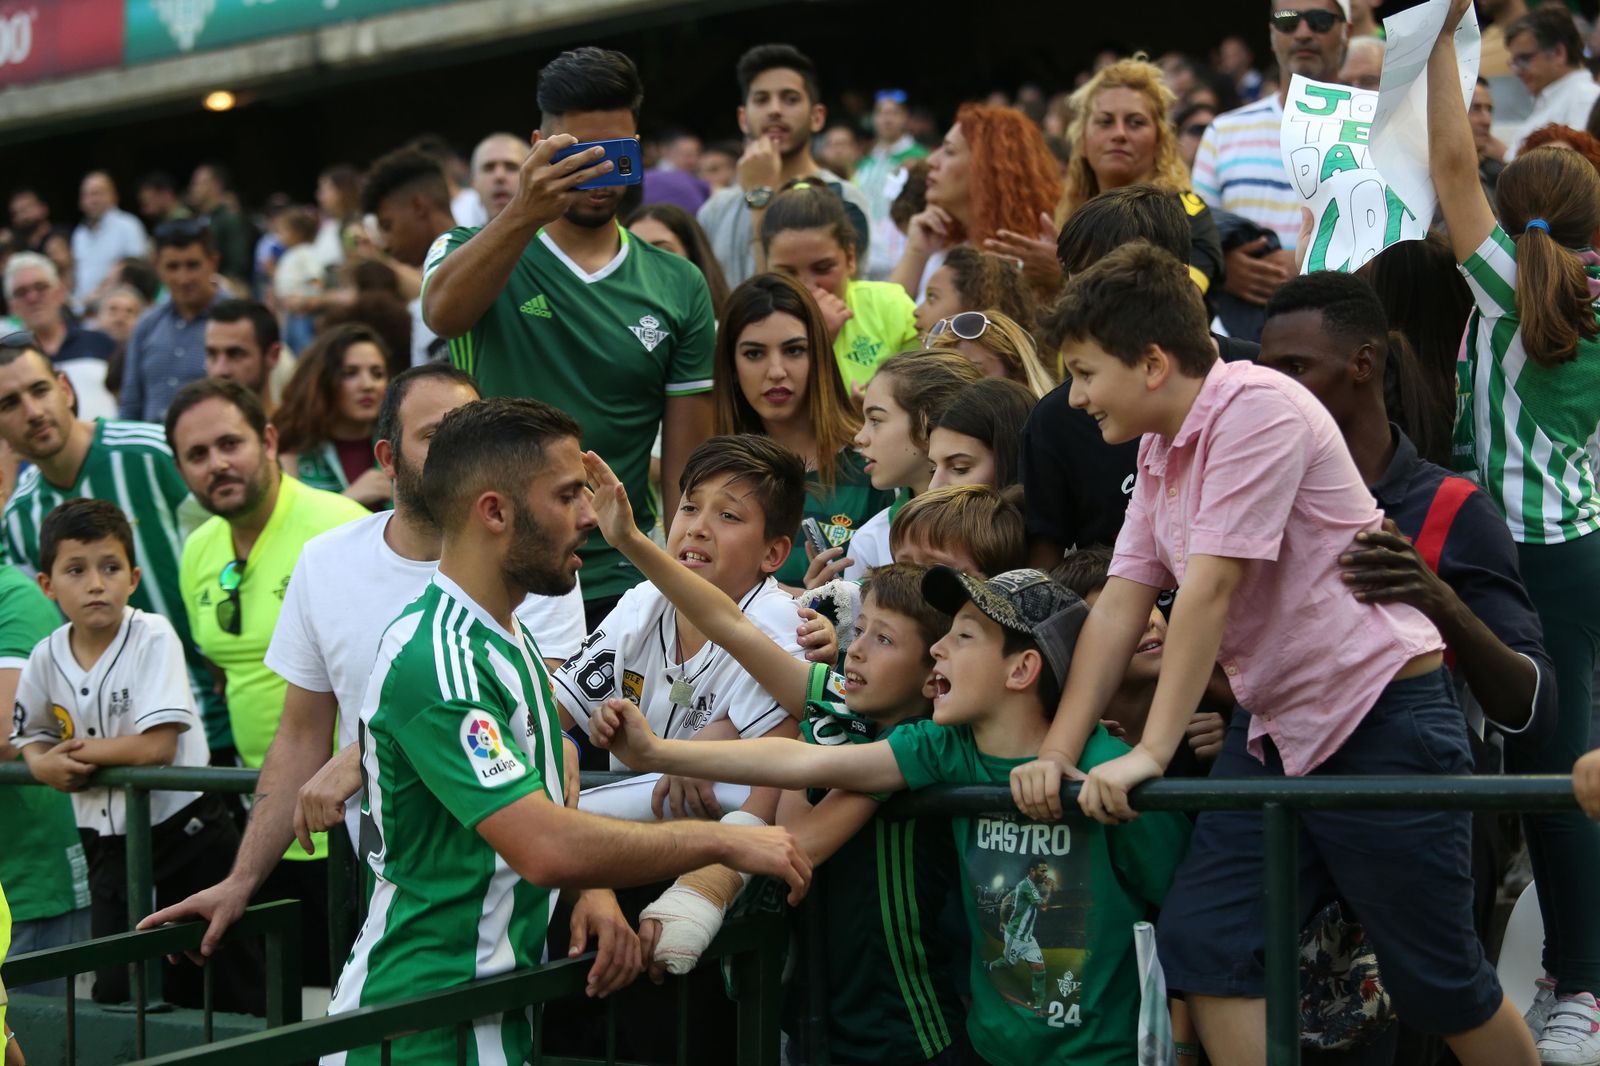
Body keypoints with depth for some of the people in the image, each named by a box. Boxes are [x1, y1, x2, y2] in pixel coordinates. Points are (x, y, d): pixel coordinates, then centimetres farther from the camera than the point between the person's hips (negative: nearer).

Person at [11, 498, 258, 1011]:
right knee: (114, 995, 8)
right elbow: (31, 736, 16)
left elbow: (156, 746, -23)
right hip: (109, 847, 5)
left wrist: (81, 749, -10)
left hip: (185, 837, -5)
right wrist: (46, 763, -7)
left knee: (230, 989, 1)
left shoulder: (153, 638, -15)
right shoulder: (46, 657, 0)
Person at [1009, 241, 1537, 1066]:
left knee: (1435, 982, 1)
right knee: (1200, 943, -1)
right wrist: (1056, 755, -2)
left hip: (1383, 722, -8)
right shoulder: (1159, 448, 9)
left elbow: (1211, 588, -22)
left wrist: (1152, 752, -23)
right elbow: (1120, 607, 5)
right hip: (1274, 730, 9)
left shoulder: (1257, 409, -18)